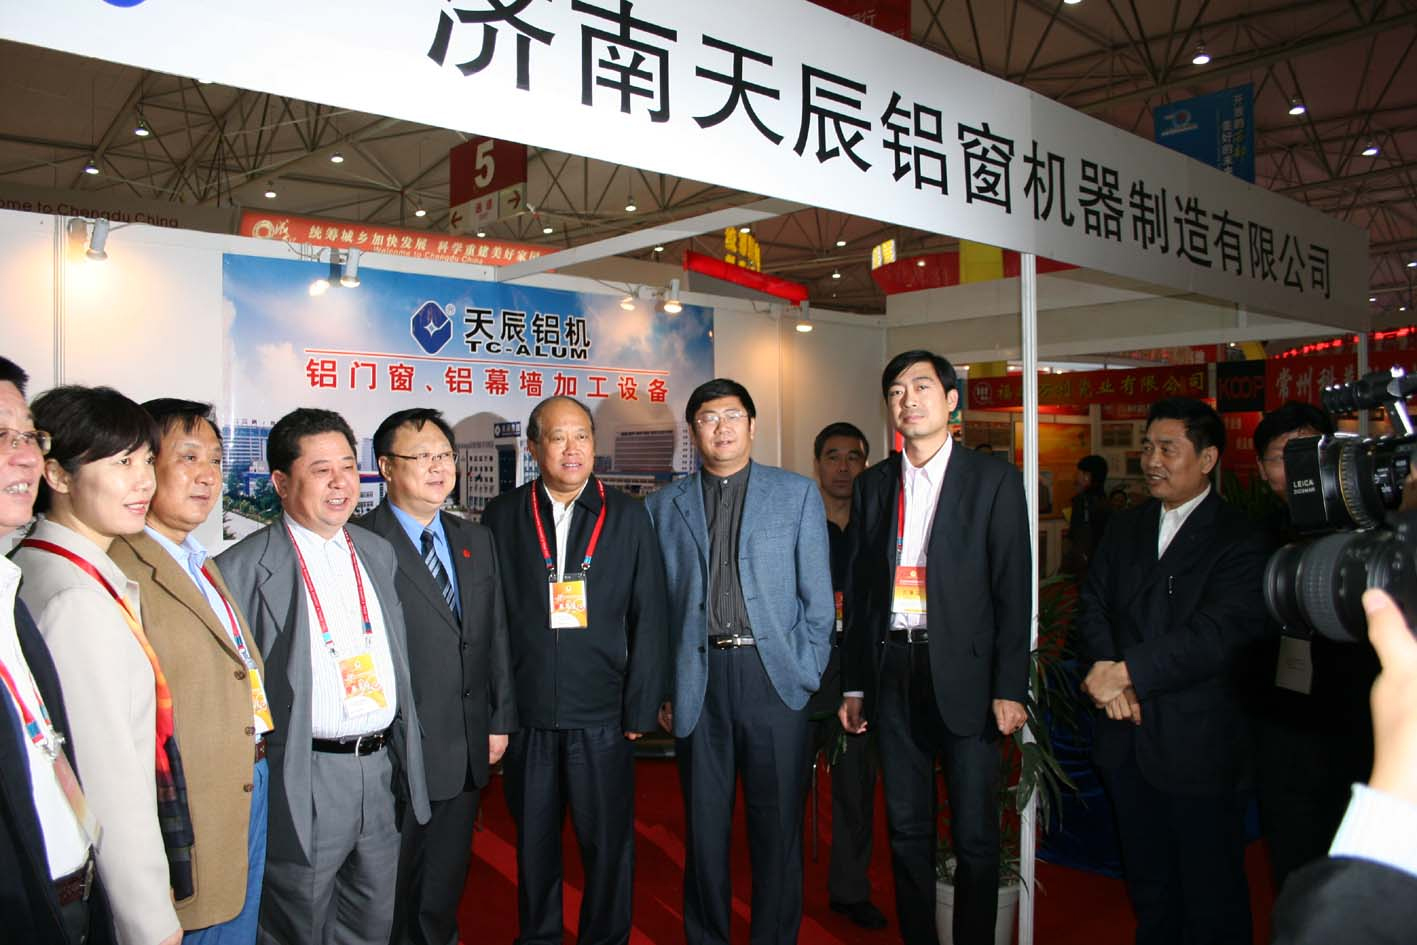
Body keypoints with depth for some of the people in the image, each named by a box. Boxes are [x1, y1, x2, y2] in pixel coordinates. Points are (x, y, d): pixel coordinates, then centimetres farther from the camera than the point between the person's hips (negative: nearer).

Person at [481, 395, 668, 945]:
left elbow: (648, 618, 1)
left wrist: (641, 710, -3)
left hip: (602, 718, -1)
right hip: (526, 716, 1)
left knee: (609, 844, 8)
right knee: (533, 843, 15)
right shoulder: (502, 517, 2)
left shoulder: (627, 517, 2)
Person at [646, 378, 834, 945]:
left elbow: (817, 595, 5)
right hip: (697, 680, 1)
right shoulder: (663, 506, 10)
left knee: (777, 825, 7)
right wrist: (659, 688, 3)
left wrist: (808, 673, -2)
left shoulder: (797, 494, 6)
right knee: (704, 825, 11)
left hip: (774, 675, -1)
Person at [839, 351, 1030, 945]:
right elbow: (859, 591, 11)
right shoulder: (873, 485, 10)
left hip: (963, 675, -3)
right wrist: (854, 684, 9)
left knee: (975, 835, 4)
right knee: (907, 832, 13)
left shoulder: (994, 481, -1)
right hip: (892, 674, 4)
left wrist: (1009, 689, -10)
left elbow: (1013, 592, -5)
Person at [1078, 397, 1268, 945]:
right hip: (1127, 737, 5)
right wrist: (1105, 670, -14)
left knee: (1211, 901, 8)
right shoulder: (1124, 528, 10)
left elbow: (1218, 632, -21)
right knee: (1148, 890, 19)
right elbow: (1092, 606, 4)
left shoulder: (1239, 538, -10)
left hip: (1196, 745, -5)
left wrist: (1126, 671, -23)